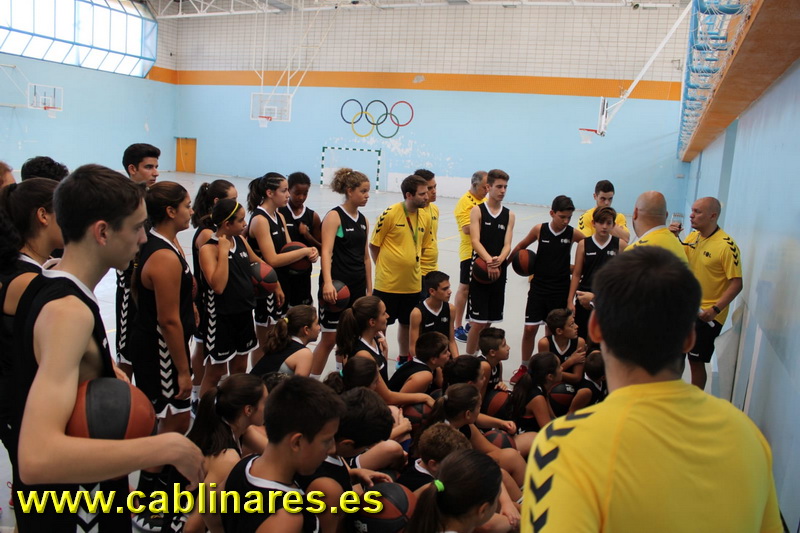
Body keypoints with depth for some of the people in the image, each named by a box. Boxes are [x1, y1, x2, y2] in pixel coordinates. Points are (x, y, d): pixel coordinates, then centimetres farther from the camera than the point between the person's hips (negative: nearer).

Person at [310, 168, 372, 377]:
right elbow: (326, 251, -19)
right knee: (330, 338, -1)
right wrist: (328, 283, -32)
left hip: (357, 287, 7)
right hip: (336, 287, -7)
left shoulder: (363, 220, 12)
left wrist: (369, 289, 16)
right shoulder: (334, 216, -9)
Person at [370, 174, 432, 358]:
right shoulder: (390, 213, -14)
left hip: (413, 283, 5)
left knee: (407, 323, 18)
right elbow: (374, 244, -5)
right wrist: (383, 268, 0)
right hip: (388, 282, -5)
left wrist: (413, 264, 9)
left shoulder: (425, 216, 1)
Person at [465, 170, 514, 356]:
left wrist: (499, 261, -24)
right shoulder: (477, 211, -3)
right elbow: (475, 241, -14)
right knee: (478, 322, -5)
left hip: (499, 273, 4)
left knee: (488, 322, 13)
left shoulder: (509, 215, 7)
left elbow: (507, 245, -2)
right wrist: (489, 260, -31)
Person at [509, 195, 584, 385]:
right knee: (529, 329, 2)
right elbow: (521, 246, 9)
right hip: (538, 287, 0)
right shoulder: (539, 229, -7)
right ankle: (524, 367, 20)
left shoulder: (573, 234, -8)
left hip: (561, 290, 0)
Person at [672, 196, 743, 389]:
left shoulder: (726, 245, -19)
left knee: (696, 361, 3)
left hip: (706, 314, -7)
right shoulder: (692, 237, 3)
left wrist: (715, 310, -27)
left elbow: (736, 284, -20)